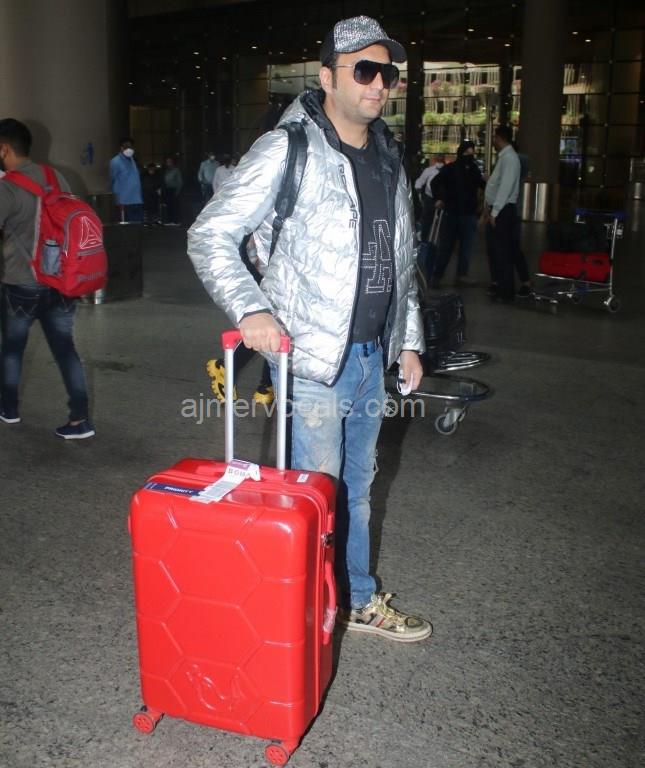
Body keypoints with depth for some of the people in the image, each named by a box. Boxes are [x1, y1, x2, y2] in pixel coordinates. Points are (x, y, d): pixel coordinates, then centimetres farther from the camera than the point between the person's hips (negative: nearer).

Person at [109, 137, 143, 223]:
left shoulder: (132, 159, 16)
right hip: (125, 202, -7)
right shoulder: (116, 162, -5)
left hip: (138, 201, 7)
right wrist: (119, 200, -11)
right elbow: (114, 181, -5)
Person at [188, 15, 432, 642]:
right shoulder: (288, 151, -12)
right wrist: (250, 308, -27)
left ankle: (357, 602, 36)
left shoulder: (388, 157, 12)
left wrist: (408, 340, 16)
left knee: (356, 487, 19)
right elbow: (210, 235, -13)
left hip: (371, 355, 7)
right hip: (313, 359, -7)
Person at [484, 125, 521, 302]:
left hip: (503, 211, -10)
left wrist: (495, 212, -23)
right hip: (497, 209, 10)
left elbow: (506, 187, -22)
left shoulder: (509, 157, -16)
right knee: (493, 248, 17)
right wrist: (489, 206, 15)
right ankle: (498, 284, 29)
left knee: (502, 251, -6)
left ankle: (506, 292, 0)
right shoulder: (503, 156, 15)